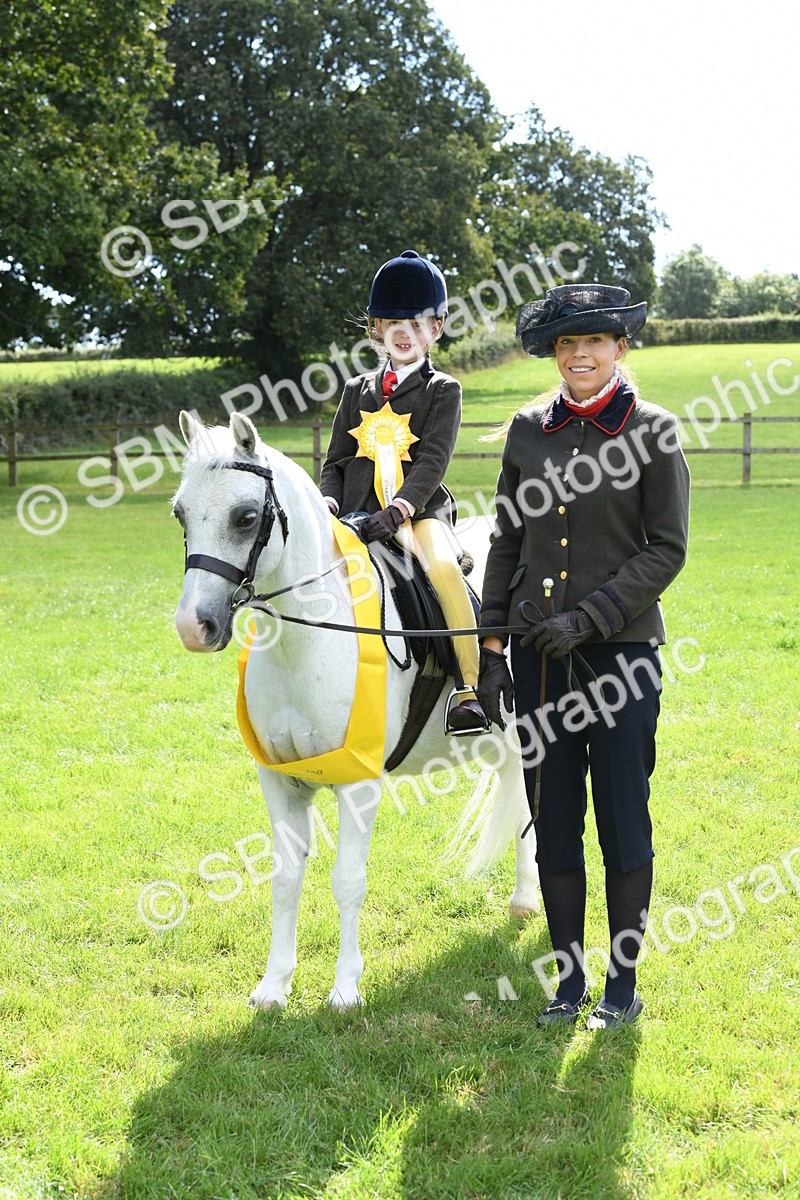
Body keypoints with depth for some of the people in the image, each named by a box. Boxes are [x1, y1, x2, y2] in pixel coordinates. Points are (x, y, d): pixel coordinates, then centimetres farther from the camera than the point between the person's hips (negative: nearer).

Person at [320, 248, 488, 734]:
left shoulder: (443, 390, 6)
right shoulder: (358, 391, 19)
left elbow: (433, 461, -7)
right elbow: (337, 460, 17)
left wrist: (400, 508, -22)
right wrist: (330, 503, -4)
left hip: (420, 510, -4)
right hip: (358, 512, 4)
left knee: (443, 566, -33)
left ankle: (471, 686, -29)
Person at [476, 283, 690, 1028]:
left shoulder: (652, 431, -3)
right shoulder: (527, 430, 7)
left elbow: (667, 548, -6)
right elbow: (506, 544, 10)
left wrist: (588, 618, -15)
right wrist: (490, 647, 5)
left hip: (621, 647, -3)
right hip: (540, 653, 4)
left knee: (622, 820, 4)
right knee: (553, 823, 8)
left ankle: (623, 984, 17)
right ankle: (568, 979, 21)